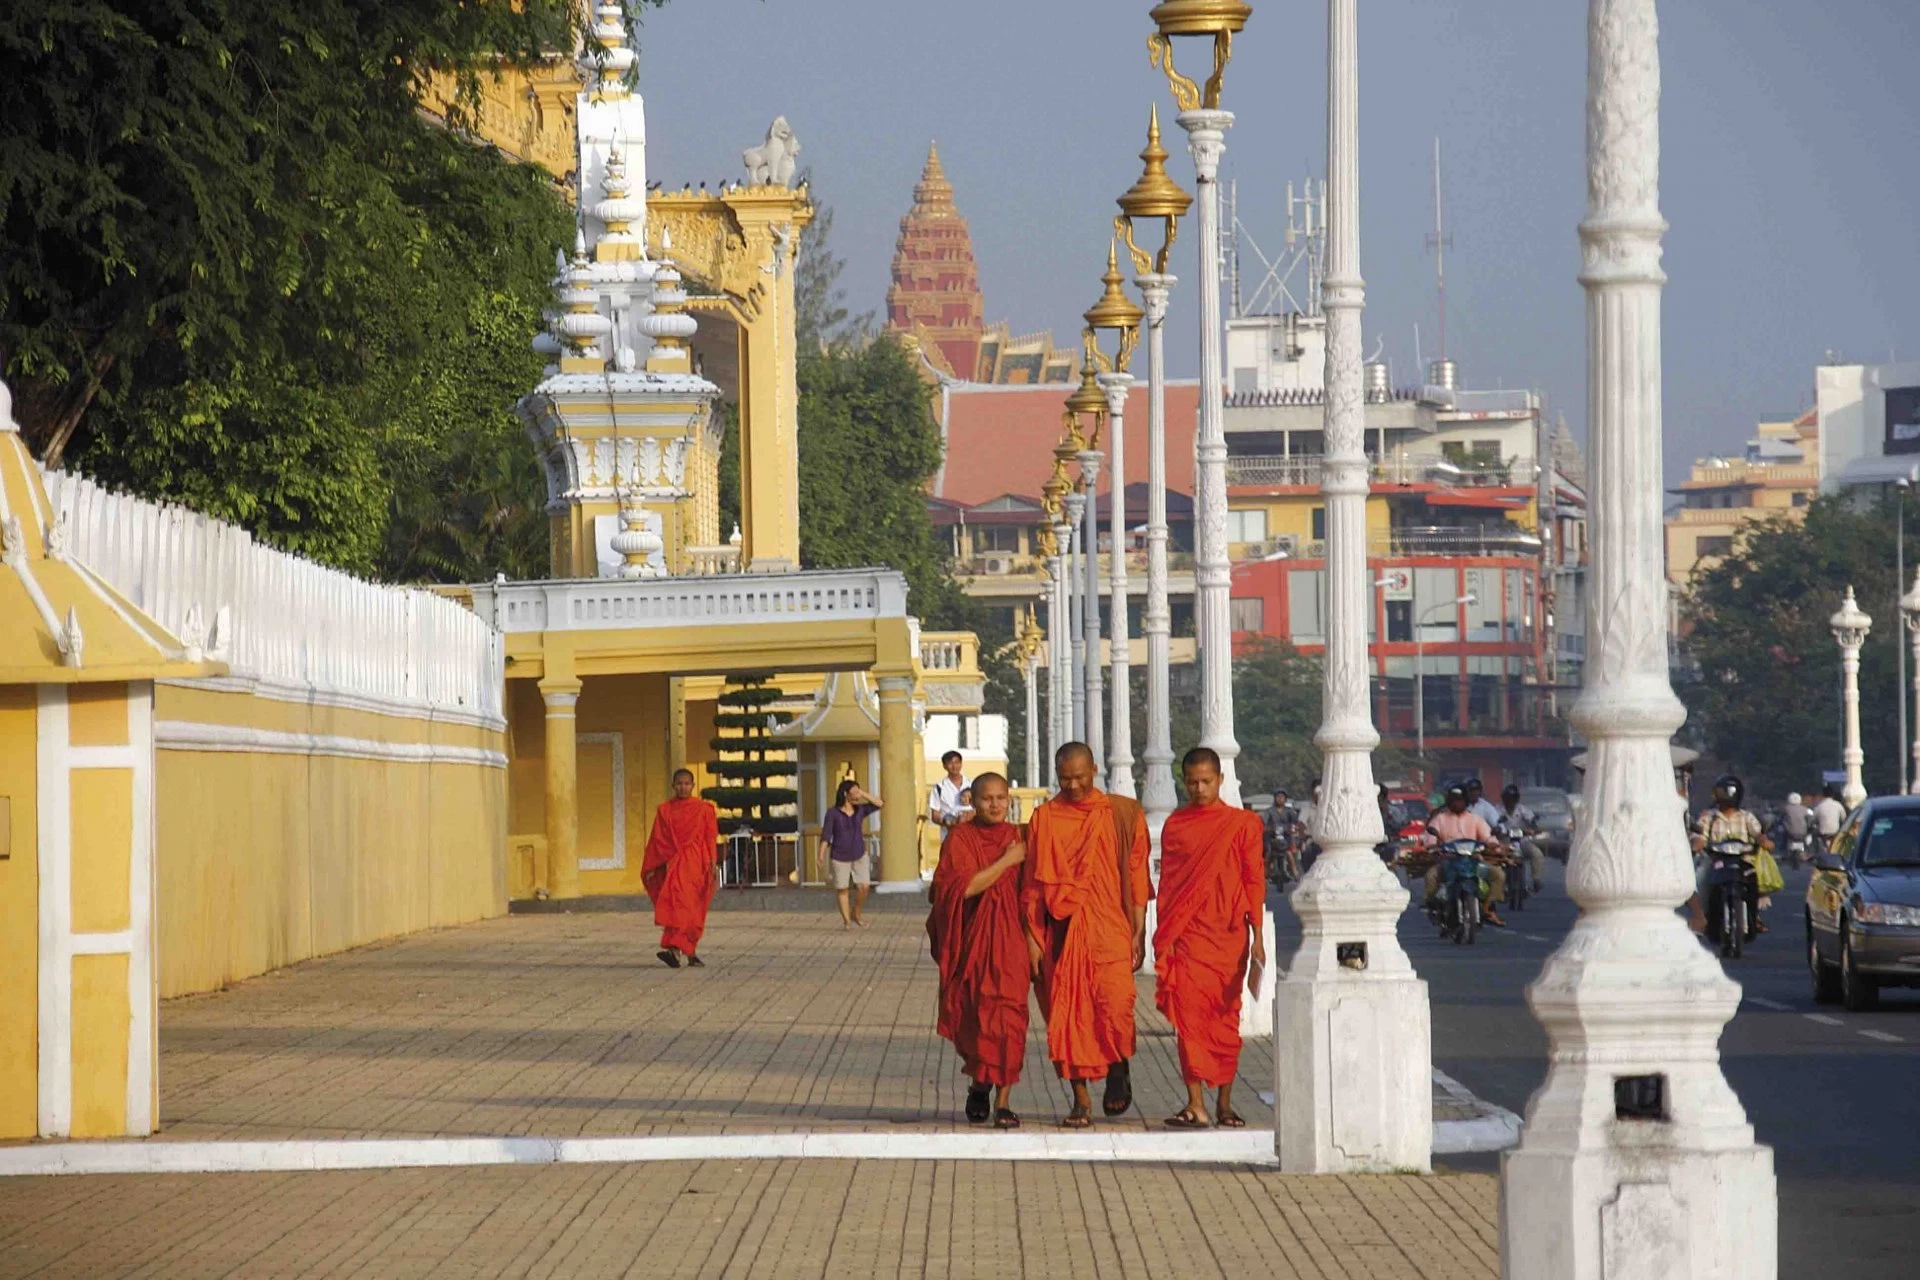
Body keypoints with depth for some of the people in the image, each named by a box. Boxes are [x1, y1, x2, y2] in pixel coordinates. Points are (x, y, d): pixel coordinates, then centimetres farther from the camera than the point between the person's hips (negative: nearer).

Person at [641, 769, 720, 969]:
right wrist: (650, 868, 8)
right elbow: (656, 840, 12)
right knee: (678, 900, -9)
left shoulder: (704, 809, 7)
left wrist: (712, 865, -5)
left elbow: (711, 839, 5)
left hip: (696, 863, -2)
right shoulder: (664, 811, 12)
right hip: (673, 862, 2)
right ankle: (690, 953, -6)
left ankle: (674, 947, -23)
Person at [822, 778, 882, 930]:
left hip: (859, 855, 3)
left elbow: (878, 804, 1)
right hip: (840, 856, -3)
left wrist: (862, 794, -3)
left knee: (864, 887, -7)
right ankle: (846, 920, 7)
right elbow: (825, 836, -7)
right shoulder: (833, 813, -7)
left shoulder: (860, 810, 5)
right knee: (842, 889, 0)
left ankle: (856, 916, 12)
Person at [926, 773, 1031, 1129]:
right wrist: (1007, 861, -13)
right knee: (972, 1017, 4)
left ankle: (1003, 1102, -8)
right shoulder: (961, 838, -2)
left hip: (1009, 938, 1)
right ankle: (978, 1082, 31)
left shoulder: (1018, 837, 8)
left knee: (1007, 1017, -9)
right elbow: (965, 885, -15)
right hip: (971, 939, -1)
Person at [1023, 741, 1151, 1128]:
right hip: (1062, 932, 1)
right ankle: (1081, 1099, 5)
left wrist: (1139, 932, 1)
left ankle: (1119, 1068, 13)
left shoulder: (1122, 815, 5)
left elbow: (1136, 875, 6)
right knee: (1068, 1014, -2)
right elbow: (1034, 882, 7)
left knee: (1115, 1006, -15)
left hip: (1110, 929, -1)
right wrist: (1032, 936, 1)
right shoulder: (1045, 818, 6)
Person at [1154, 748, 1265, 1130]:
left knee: (1226, 1019, 4)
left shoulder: (1243, 824, 4)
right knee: (1189, 1014, -10)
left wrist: (1257, 936, -1)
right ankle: (1195, 1104, -12)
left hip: (1229, 937, 0)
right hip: (1187, 937, 0)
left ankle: (1224, 1103, 14)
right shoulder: (1175, 825, 9)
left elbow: (1254, 882, 4)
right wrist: (1164, 937, 4)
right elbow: (1166, 883, 10)